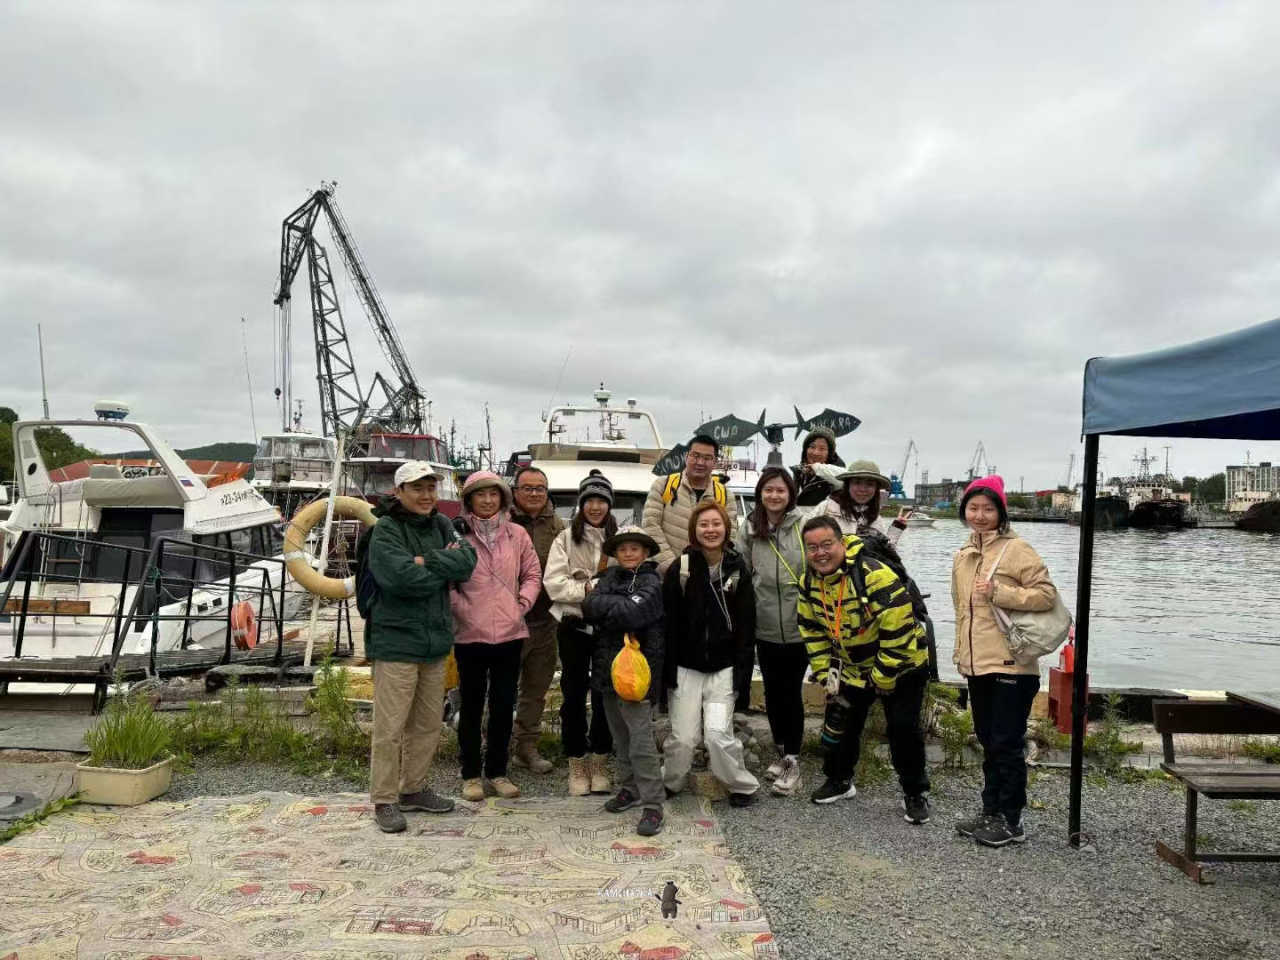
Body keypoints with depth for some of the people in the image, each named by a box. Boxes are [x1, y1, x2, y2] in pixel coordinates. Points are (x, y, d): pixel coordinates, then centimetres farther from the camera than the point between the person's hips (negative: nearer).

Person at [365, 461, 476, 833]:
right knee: (390, 725, -3)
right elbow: (401, 577, -23)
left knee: (429, 722, 15)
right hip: (396, 640, -7)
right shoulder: (385, 530, -9)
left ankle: (414, 788, 30)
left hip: (434, 638, 7)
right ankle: (384, 799, 10)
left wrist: (426, 562, -16)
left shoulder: (441, 526, 11)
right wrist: (445, 567, -8)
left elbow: (467, 561, -4)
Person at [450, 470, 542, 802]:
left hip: (509, 634, 3)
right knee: (472, 706, 10)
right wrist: (460, 608, -11)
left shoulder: (517, 534, 4)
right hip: (470, 635, -2)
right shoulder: (458, 534, -5)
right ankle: (471, 775, 22)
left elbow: (532, 574, 10)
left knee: (503, 705, 10)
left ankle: (497, 772, 24)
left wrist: (522, 603, -2)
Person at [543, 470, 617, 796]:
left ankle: (600, 765, 22)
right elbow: (553, 582, -6)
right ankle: (577, 766, 20)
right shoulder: (566, 539, 2)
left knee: (606, 695, 8)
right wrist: (585, 589, -18)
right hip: (575, 625, 0)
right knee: (574, 695, 7)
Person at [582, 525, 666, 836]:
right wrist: (617, 607, -12)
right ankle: (629, 789, 31)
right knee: (620, 736, 17)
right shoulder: (610, 577, 13)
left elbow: (632, 612, -22)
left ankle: (652, 806, -4)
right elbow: (589, 606, -1)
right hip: (608, 668, 7)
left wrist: (603, 605, -8)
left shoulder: (652, 583, -7)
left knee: (641, 740, -9)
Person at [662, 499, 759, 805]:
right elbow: (668, 622, -4)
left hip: (722, 668, 0)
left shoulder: (737, 570, 1)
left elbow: (746, 623, 2)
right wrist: (668, 671, -8)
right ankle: (670, 783, 26)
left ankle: (742, 785, 13)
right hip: (686, 667, 0)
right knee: (683, 737, -1)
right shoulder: (680, 570, -4)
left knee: (718, 733, -10)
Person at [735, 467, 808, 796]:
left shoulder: (804, 525, -10)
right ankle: (781, 751, 32)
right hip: (765, 627, 4)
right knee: (772, 691, 15)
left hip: (798, 626, -4)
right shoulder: (749, 528, 1)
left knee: (791, 692, 3)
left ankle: (792, 761, 16)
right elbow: (741, 572, 8)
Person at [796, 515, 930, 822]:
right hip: (851, 668, 6)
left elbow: (897, 631, -29)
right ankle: (839, 780, 32)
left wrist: (882, 679, -21)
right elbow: (812, 629, 5)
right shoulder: (810, 583, -8)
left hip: (901, 665, -6)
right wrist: (826, 672, -1)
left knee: (903, 729, -5)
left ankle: (915, 794, 14)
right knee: (839, 722, 10)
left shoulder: (875, 576, -32)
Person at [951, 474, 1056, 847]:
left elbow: (1047, 593, -15)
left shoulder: (1016, 549, -9)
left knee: (1006, 744, -1)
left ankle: (1011, 821, 11)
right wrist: (962, 654, 20)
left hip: (1011, 665, -7)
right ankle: (991, 812, 27)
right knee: (989, 743, 16)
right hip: (977, 666, 7)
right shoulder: (963, 556, 13)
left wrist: (999, 592, -22)